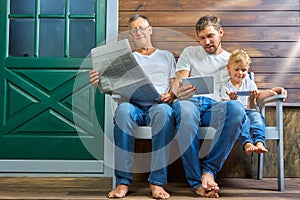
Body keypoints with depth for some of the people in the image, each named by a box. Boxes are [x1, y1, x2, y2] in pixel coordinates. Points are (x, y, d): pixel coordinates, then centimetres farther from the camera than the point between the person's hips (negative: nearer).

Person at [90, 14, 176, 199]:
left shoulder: (167, 56, 28)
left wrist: (171, 96, -6)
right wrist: (100, 82, -10)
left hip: (158, 105, 0)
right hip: (134, 105, 1)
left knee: (163, 111, -39)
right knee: (123, 109, -38)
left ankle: (157, 182, -37)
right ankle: (123, 181, -34)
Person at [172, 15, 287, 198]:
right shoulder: (190, 53, 24)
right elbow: (178, 83, 11)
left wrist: (270, 92, 5)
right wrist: (179, 91, -15)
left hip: (217, 106, 1)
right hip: (191, 101, -1)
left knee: (235, 107, -37)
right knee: (185, 109, -41)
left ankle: (209, 170, -29)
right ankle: (197, 182, -35)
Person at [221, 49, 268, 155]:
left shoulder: (250, 84, 9)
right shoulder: (226, 87, 4)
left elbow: (252, 107, 5)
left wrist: (252, 99, -18)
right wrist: (232, 101, -26)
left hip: (248, 111, 2)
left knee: (256, 115, -32)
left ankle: (259, 142, -51)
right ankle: (247, 143, -57)